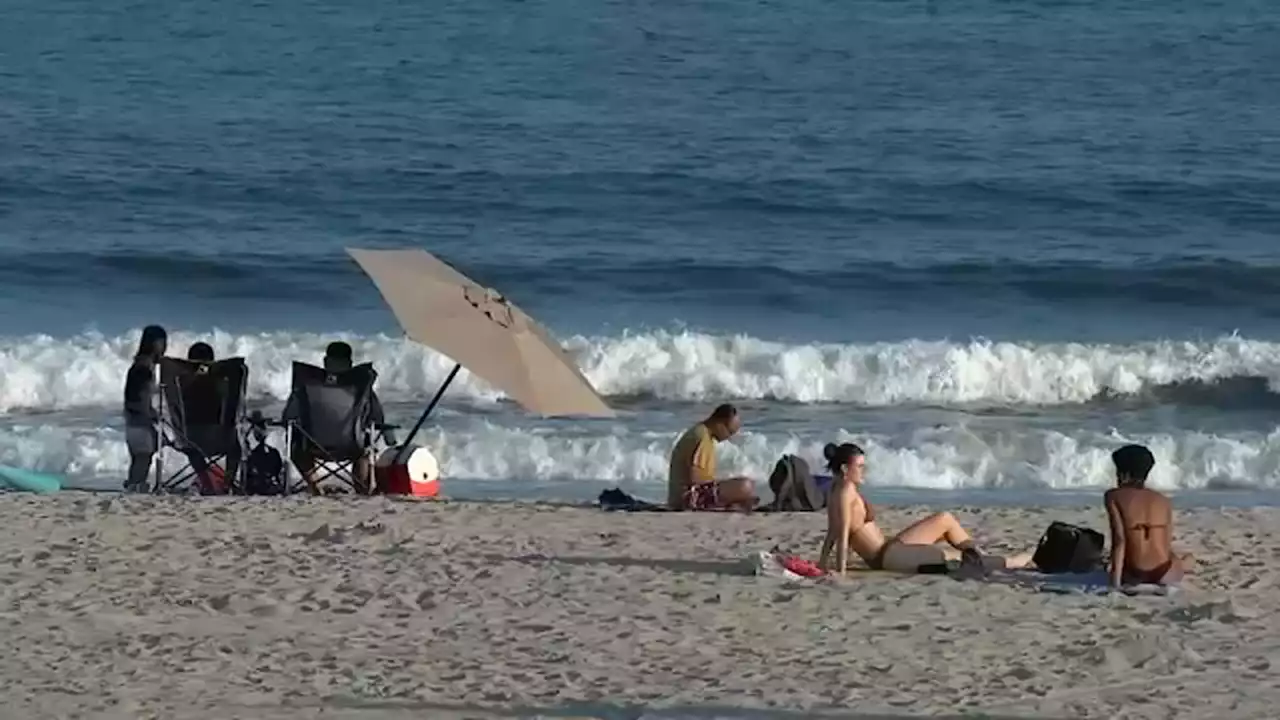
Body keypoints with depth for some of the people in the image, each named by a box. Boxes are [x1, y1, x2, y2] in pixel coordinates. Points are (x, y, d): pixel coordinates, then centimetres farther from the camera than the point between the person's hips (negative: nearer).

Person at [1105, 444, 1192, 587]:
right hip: (1164, 574, 3)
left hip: (1134, 575, -3)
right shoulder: (1164, 501, 7)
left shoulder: (1114, 497, -2)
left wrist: (1115, 579, -12)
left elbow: (1119, 539, -11)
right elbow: (1167, 545, 8)